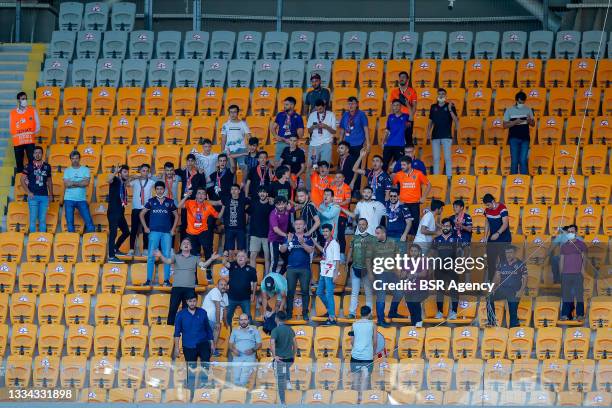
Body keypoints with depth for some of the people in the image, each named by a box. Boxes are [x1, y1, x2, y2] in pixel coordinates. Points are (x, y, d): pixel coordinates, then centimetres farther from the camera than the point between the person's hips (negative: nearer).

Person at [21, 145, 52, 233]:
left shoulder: (47, 166, 10)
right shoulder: (29, 166, 1)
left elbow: (49, 181, 19)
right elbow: (22, 180, 2)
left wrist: (51, 195, 12)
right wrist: (28, 192, -7)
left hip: (44, 196, 3)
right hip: (33, 196, -3)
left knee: (43, 219, 4)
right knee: (33, 218, -3)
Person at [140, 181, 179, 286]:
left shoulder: (170, 202, 7)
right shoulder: (151, 201, 7)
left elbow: (176, 216, 16)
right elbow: (142, 214, 13)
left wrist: (173, 229, 6)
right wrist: (145, 227, 4)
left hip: (167, 233, 1)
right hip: (154, 232, 0)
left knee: (167, 256, -1)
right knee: (151, 256, -3)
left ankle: (167, 280, 5)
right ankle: (148, 280, 1)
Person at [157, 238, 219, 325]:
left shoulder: (195, 258, 12)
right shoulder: (176, 257, 10)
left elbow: (203, 265, -1)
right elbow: (167, 261, -6)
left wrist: (211, 259, -20)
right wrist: (160, 256, -27)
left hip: (190, 288, 1)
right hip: (177, 287, -1)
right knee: (172, 309, -4)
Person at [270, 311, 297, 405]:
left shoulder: (276, 330, -11)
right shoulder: (290, 330, 8)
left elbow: (272, 343, -25)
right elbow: (295, 345, 13)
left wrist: (274, 356, -18)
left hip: (280, 358, -5)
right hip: (290, 358, 5)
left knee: (280, 380, 0)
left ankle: (282, 402, 1)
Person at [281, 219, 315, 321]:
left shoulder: (308, 238, 7)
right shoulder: (290, 237, 10)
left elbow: (310, 250, -8)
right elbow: (282, 250, 2)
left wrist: (302, 243, -23)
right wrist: (288, 242, -15)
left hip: (305, 269, -1)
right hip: (291, 268, 1)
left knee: (305, 291, -1)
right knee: (290, 291, 0)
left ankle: (305, 313, 3)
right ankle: (289, 312, 5)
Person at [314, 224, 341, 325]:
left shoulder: (334, 244, -16)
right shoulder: (327, 242, 10)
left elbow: (337, 260, -18)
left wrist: (336, 274, -21)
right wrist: (315, 243, 31)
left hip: (330, 273, -10)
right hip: (323, 272, 10)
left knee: (329, 295, -8)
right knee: (320, 292, 20)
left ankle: (332, 318, -5)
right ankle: (330, 310, 35)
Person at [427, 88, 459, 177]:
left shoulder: (450, 106, 1)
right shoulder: (433, 107, 11)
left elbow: (456, 120, -8)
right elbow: (431, 121, 16)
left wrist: (450, 110, -18)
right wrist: (428, 132, 4)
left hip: (447, 136, -3)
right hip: (435, 136, 3)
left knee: (447, 158, -6)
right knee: (436, 158, 5)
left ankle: (449, 176, -3)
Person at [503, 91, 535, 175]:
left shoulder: (528, 110, 8)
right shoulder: (509, 110, 0)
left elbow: (533, 124, 12)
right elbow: (505, 125, -1)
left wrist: (529, 120, -11)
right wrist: (515, 122, -17)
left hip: (525, 138, 2)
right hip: (514, 138, -2)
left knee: (523, 161, -1)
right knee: (514, 161, -1)